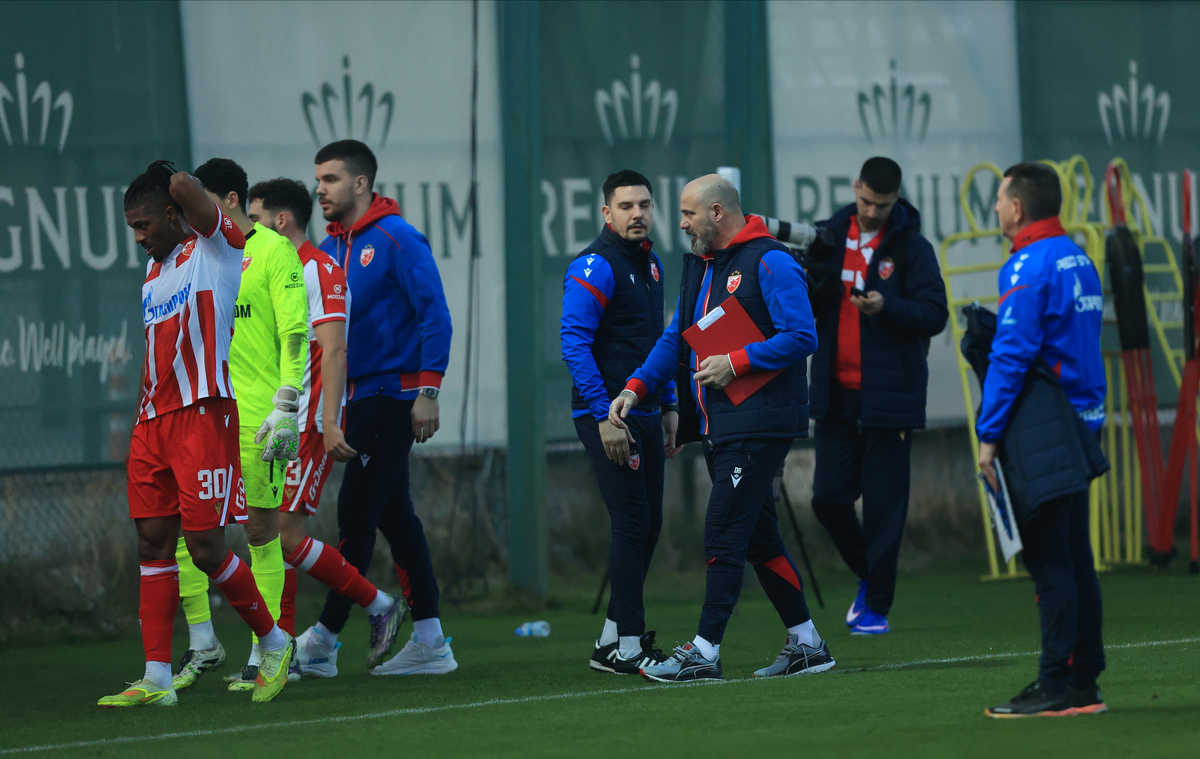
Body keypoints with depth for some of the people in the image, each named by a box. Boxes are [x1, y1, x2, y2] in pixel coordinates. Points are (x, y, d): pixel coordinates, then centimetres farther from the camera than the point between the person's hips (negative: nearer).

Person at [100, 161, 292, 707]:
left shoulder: (215, 248, -4)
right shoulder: (154, 269, 19)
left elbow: (184, 186, -21)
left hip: (203, 413, -8)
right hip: (153, 418, 8)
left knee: (205, 547, -8)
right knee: (153, 543, 1)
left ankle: (274, 642, 13)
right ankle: (156, 679, 0)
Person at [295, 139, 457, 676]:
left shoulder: (397, 240, -10)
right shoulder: (329, 249, 13)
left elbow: (435, 315, -14)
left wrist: (428, 391, -19)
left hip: (392, 397, -8)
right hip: (358, 399, 8)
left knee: (356, 513, -7)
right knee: (393, 515, 9)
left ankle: (324, 638, -4)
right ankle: (429, 642, 12)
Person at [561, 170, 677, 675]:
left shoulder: (649, 264, 15)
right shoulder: (594, 267, -13)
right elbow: (574, 344, -19)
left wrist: (668, 406, 18)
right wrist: (605, 417, -21)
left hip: (645, 415, 9)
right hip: (607, 415, -9)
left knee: (648, 525, 9)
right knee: (632, 524, -10)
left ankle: (614, 638, 18)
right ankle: (626, 644, -6)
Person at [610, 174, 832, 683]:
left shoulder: (770, 263, -10)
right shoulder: (700, 266, 17)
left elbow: (801, 337, -16)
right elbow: (677, 338, 22)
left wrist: (737, 363, -19)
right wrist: (636, 388, 10)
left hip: (758, 425, -9)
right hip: (718, 426, 9)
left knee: (723, 533, -12)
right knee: (757, 536, 11)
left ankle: (705, 653, -12)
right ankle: (807, 644, 18)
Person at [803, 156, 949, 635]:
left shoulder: (912, 247, -3)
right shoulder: (829, 238, 8)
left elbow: (934, 314, -8)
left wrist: (886, 306, -23)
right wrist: (815, 285, -11)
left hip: (889, 394, -4)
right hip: (836, 393, 4)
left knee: (884, 503, -2)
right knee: (829, 498, 3)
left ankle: (877, 606, 6)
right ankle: (867, 575, 27)